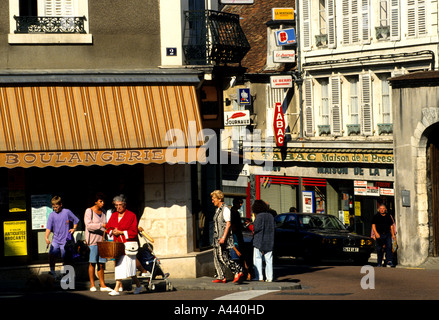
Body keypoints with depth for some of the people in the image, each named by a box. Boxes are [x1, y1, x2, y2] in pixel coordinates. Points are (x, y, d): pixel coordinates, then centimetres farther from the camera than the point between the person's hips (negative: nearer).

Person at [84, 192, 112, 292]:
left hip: (102, 241, 5)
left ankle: (102, 285, 6)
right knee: (92, 263, -4)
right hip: (93, 241, -5)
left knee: (101, 263, 4)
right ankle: (92, 285, 1)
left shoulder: (103, 211, 16)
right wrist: (102, 225, -23)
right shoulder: (89, 211, -3)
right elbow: (89, 226, -15)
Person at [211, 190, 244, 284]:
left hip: (224, 237, -10)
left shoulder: (225, 209, -11)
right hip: (217, 237, 10)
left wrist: (223, 237, -24)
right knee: (217, 258, 7)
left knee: (223, 257, -13)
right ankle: (221, 277, 10)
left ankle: (238, 272, -10)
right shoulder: (217, 210, 18)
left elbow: (228, 224, -17)